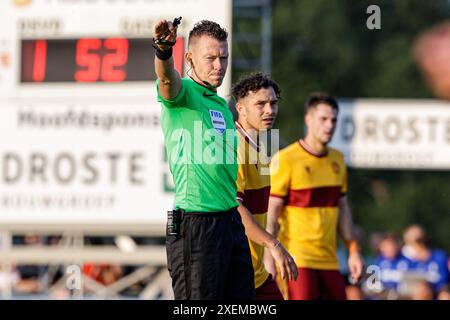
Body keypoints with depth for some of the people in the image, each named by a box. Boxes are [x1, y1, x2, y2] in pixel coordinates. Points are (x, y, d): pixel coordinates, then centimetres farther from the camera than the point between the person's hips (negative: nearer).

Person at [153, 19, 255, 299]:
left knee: (242, 296, 7)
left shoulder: (222, 105, 18)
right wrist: (164, 51, -53)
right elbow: (168, 78, -30)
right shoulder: (183, 92, -5)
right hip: (195, 223, -8)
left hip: (231, 221, 8)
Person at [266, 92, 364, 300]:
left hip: (329, 259, 7)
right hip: (296, 259, -7)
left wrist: (353, 251, 16)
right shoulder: (285, 160, -8)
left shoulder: (337, 160, 13)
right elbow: (271, 215, -9)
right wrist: (269, 261, -15)